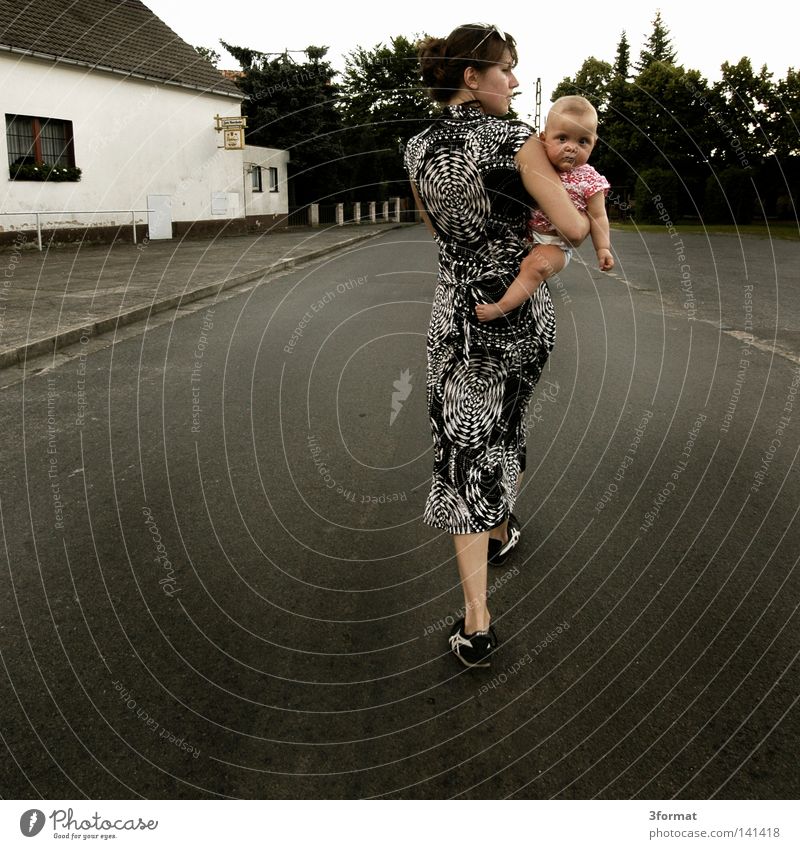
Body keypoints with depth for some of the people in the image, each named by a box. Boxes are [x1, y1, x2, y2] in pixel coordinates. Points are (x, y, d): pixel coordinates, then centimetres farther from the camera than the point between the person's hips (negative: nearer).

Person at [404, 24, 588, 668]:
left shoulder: (417, 150, 2)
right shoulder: (519, 141, -12)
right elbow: (574, 230, -15)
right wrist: (588, 215, 9)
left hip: (458, 314, 2)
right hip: (524, 311, -1)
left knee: (465, 446, 2)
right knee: (506, 423, 24)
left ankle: (477, 625, -3)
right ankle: (502, 532, 48)